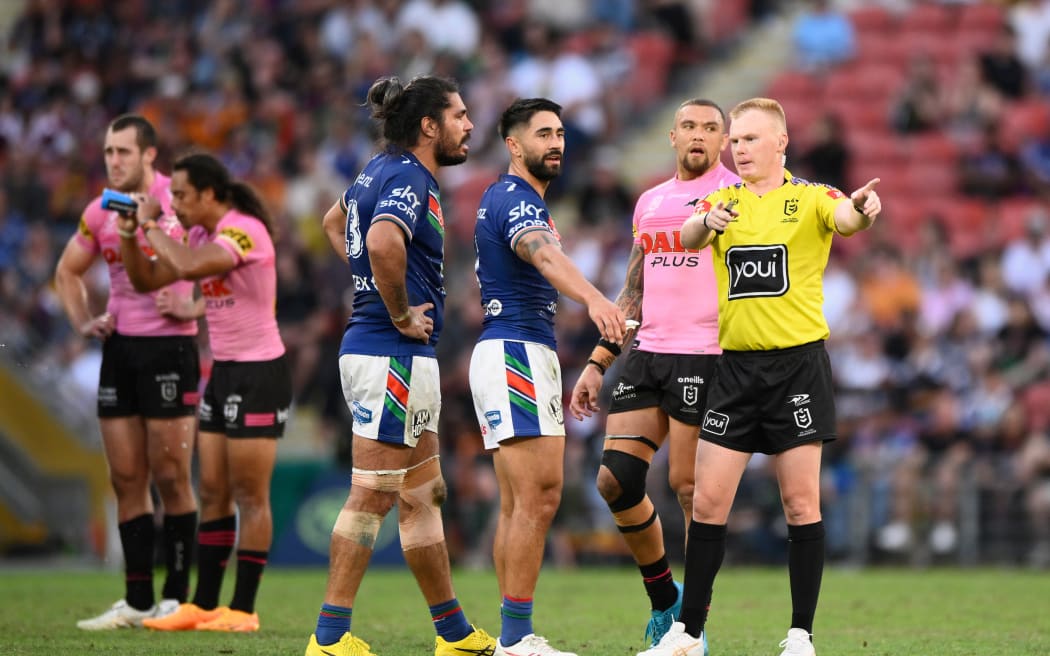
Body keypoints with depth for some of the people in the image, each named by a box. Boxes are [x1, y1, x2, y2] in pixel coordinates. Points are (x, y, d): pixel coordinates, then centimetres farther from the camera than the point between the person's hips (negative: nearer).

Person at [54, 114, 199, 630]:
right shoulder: (100, 213, 8)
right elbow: (67, 272, 23)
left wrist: (191, 307, -14)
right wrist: (84, 322, 9)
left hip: (169, 346, -6)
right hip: (119, 349, 6)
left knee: (169, 478, -4)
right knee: (125, 480, 5)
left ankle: (176, 597, 3)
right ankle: (137, 601, 10)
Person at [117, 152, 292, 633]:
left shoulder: (244, 230, -17)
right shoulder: (201, 236, 10)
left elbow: (191, 266, -34)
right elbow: (147, 280, 14)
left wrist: (151, 224, -21)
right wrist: (130, 233, -1)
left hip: (259, 374, -9)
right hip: (224, 372, 9)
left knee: (250, 496, -5)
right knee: (213, 494, 8)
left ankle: (242, 610, -3)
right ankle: (203, 605, 11)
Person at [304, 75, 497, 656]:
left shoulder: (382, 169, 14)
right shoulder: (410, 179, -15)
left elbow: (334, 222, 32)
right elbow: (383, 242, -35)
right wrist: (402, 316, -21)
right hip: (393, 355, -10)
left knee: (423, 495, 14)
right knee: (372, 497, -7)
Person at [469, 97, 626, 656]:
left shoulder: (516, 199, 21)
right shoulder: (512, 198, -13)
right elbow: (544, 255, -34)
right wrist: (593, 298, -52)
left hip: (527, 353, 11)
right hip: (516, 353, -11)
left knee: (519, 501, 9)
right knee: (537, 496, -14)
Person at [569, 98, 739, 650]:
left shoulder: (738, 196, -2)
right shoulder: (650, 202, 18)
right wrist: (597, 363, 19)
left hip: (705, 357, -6)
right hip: (648, 354, 6)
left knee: (688, 486, -6)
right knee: (615, 481, 0)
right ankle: (664, 599, 19)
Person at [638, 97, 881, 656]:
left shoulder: (811, 198, -1)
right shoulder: (723, 201, 10)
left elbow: (845, 219, -22)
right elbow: (687, 237, -9)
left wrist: (863, 210, -47)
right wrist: (706, 222, -34)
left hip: (798, 362, -3)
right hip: (736, 364, 3)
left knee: (800, 500, -2)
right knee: (708, 501, 1)